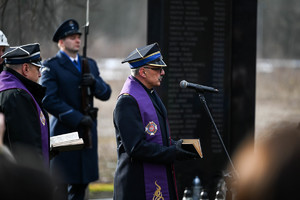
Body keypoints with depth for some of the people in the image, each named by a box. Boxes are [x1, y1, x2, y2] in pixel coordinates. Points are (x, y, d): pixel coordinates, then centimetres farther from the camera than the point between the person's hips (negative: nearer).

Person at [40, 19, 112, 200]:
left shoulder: (90, 64, 17)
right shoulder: (51, 66, -4)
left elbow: (106, 93, 15)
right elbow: (49, 100, -14)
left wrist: (95, 83, -8)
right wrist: (77, 118, -18)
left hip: (87, 132, 6)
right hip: (64, 133, -6)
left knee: (81, 185, 10)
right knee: (61, 185, -6)